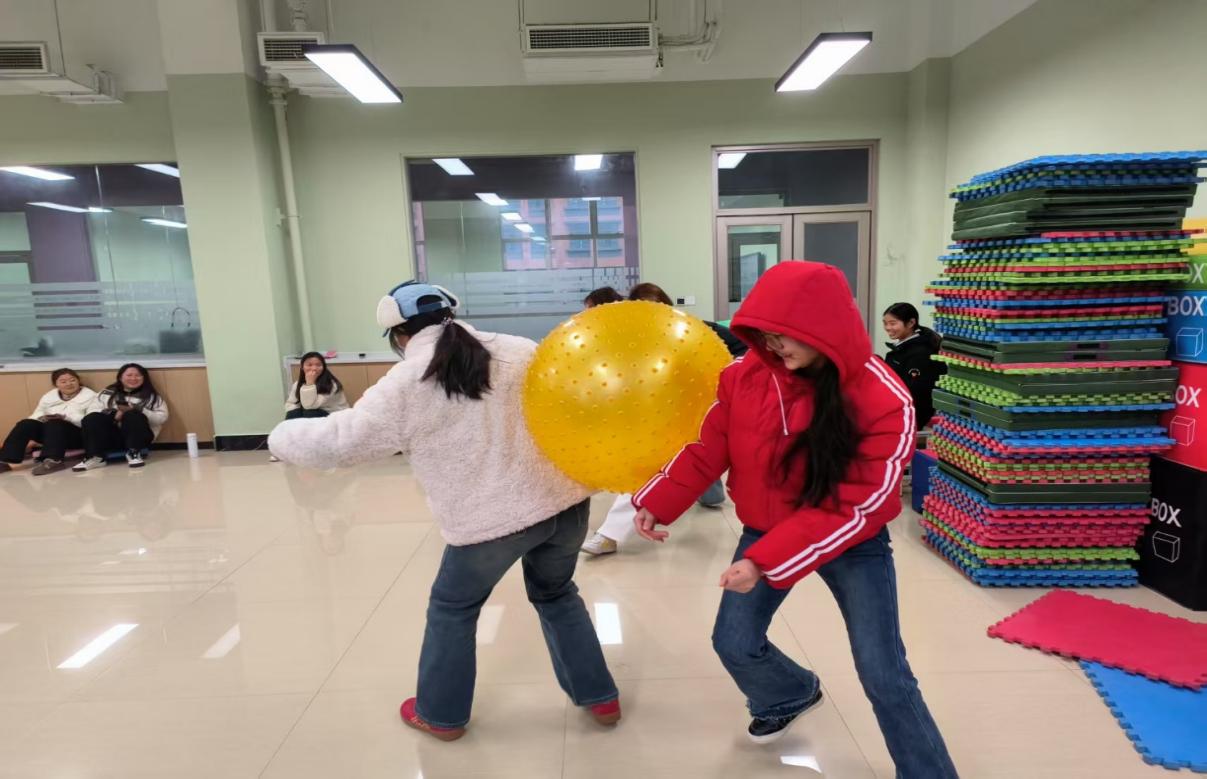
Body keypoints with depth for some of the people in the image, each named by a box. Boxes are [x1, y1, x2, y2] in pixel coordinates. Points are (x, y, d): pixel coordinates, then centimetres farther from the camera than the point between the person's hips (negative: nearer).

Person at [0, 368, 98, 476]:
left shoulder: (90, 396, 1)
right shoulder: (48, 396, 19)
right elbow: (38, 414, 10)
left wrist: (66, 418, -26)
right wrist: (41, 418, -13)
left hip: (78, 433, -5)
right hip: (50, 432, 5)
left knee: (54, 423, -32)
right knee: (26, 424, -18)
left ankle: (54, 460, -44)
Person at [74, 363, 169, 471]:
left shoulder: (151, 396, 11)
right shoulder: (107, 393, 17)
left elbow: (162, 417, -1)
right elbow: (92, 411, 3)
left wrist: (136, 410, -14)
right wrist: (114, 415, -16)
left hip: (138, 436, -2)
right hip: (111, 436, 2)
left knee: (133, 416, -31)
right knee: (91, 419, -23)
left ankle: (133, 453, -18)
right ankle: (95, 457, -25)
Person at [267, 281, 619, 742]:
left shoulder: (405, 386, -5)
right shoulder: (518, 351, 5)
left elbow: (338, 441, -2)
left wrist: (282, 437, 17)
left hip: (489, 519, -4)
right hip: (564, 500, 4)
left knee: (452, 609, 23)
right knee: (555, 594, 28)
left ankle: (441, 715, 40)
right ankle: (600, 698, 36)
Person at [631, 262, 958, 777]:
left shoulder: (883, 402, -26)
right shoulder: (744, 375, -14)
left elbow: (855, 509, -26)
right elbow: (707, 449, -3)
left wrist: (767, 561, -31)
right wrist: (657, 502, -15)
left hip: (853, 543, -4)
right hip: (764, 530, 4)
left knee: (883, 675, -3)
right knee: (734, 643, 11)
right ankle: (793, 695, 46)